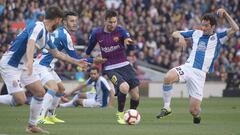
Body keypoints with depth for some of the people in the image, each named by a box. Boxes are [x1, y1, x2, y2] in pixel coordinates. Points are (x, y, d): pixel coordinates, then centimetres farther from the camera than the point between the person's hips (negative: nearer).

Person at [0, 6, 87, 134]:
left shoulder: (46, 34, 11)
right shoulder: (38, 27, -19)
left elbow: (56, 53, 26)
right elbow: (31, 42, -40)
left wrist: (76, 62, 32)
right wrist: (29, 61, -57)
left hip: (22, 66, 10)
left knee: (40, 92, 6)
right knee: (20, 100, -18)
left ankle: (32, 126, 14)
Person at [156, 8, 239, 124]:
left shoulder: (218, 37, 8)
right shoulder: (196, 33, 15)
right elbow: (175, 33, 21)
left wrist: (225, 13, -8)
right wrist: (180, 36, -2)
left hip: (200, 74, -2)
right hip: (187, 67, 2)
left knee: (194, 110, -6)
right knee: (168, 77, -34)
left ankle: (197, 115, 35)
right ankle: (166, 108, -16)